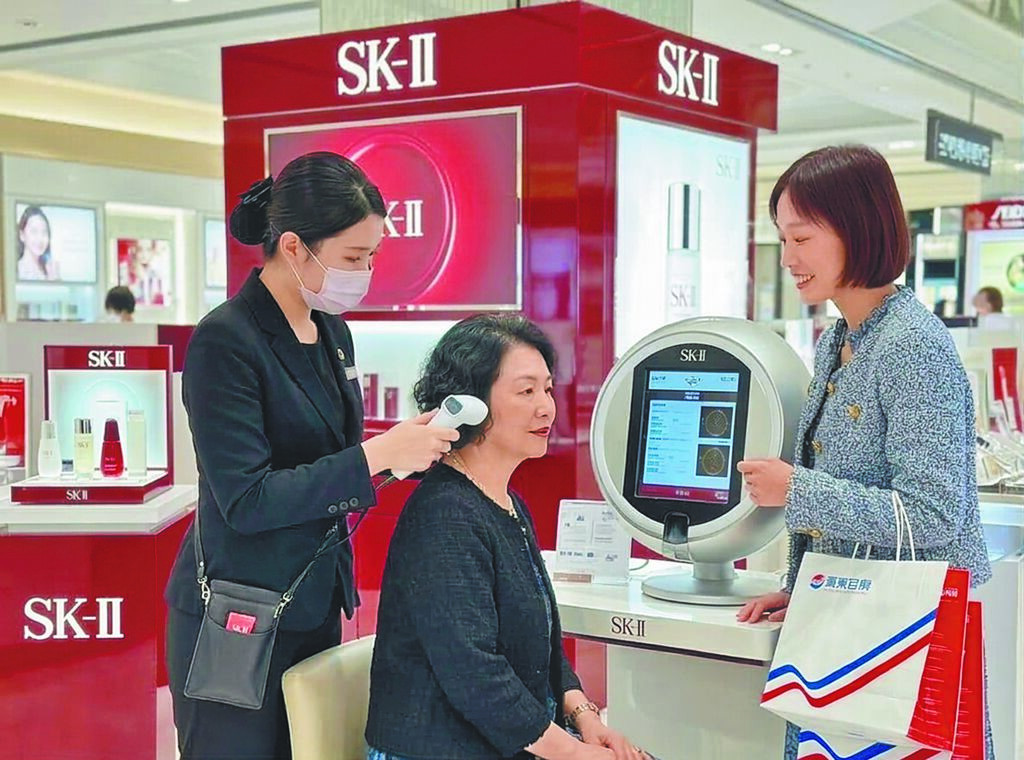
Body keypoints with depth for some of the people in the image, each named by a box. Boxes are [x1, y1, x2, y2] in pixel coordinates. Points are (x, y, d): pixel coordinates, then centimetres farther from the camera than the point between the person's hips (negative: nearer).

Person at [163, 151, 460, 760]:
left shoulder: (332, 333, 7)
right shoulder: (225, 340, -17)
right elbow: (246, 501, -21)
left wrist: (410, 445, -1)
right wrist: (377, 455, -24)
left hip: (316, 605, 7)